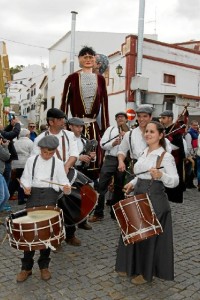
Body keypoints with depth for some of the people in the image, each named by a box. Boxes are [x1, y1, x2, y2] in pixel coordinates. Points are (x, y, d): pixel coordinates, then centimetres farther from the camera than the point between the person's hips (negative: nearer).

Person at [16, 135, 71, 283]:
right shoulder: (31, 160, 11)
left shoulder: (58, 163, 7)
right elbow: (25, 178, 11)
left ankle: (44, 266, 19)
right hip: (34, 194, 1)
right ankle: (26, 267, 12)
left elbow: (63, 181, 1)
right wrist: (26, 186, -10)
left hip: (50, 195, -1)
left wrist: (67, 187, -20)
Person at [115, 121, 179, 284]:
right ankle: (132, 267, 36)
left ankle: (146, 273, 26)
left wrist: (160, 175, -35)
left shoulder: (166, 156, -14)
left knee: (148, 237, 5)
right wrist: (132, 183, 4)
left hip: (155, 201, -7)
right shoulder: (144, 153, 9)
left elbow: (175, 181, -18)